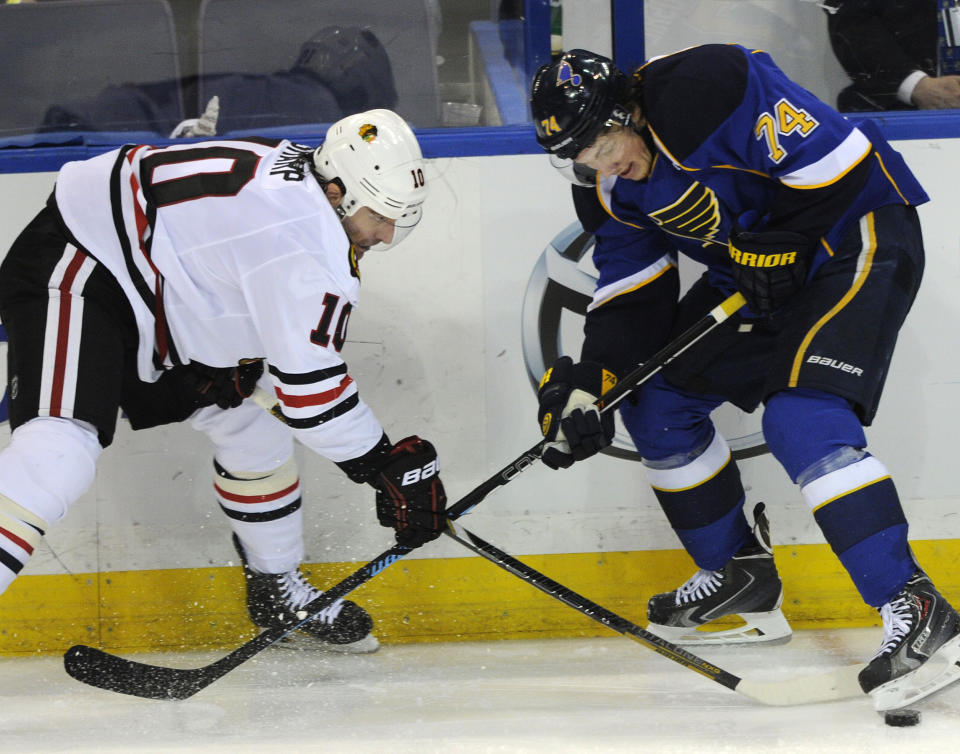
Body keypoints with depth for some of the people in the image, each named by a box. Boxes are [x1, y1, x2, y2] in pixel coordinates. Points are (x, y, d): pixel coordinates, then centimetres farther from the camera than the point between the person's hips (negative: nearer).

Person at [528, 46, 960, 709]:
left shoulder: (706, 89, -29)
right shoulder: (608, 192, -1)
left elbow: (837, 164, -28)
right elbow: (630, 297, 2)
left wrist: (772, 250, -22)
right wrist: (587, 388, -10)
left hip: (858, 237, -9)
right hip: (759, 270, 10)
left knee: (801, 419, -25)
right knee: (656, 398, 9)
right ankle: (740, 576, 23)